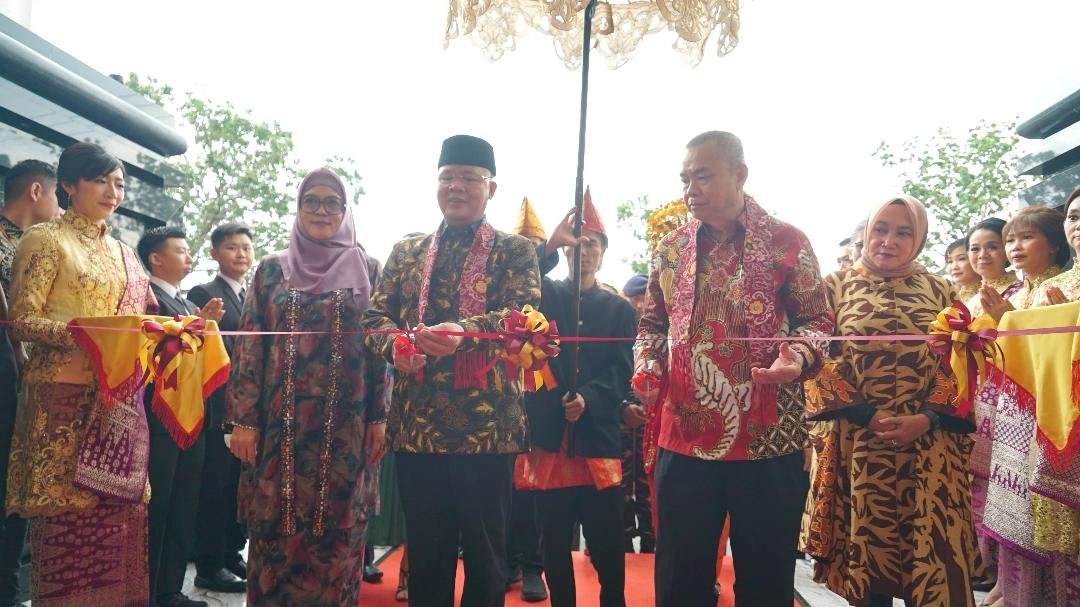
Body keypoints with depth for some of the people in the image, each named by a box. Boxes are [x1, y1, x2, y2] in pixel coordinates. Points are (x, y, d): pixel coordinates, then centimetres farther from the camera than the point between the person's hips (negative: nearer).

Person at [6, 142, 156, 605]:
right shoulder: (45, 239, -1)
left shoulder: (122, 253, 18)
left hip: (118, 402, 6)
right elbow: (21, 320, -8)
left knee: (119, 516, 7)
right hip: (65, 398, -6)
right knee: (68, 519, -4)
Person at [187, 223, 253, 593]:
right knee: (216, 487, 0)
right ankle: (209, 566, 9)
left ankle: (232, 553, 25)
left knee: (243, 486, 13)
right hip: (221, 407, -7)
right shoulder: (203, 294, -4)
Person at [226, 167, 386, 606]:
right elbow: (250, 345, 4)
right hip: (282, 422, 1)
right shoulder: (272, 269, 8)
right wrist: (244, 420, -2)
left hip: (345, 427, -1)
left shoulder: (367, 270, 6)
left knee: (337, 532, 6)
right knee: (276, 530, 6)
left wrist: (379, 418, -3)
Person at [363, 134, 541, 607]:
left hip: (486, 422, -3)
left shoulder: (515, 250, 4)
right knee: (425, 551, 14)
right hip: (416, 424, 3)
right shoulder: (405, 252, 15)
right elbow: (376, 314, 9)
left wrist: (466, 330, -32)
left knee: (485, 554, 9)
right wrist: (395, 344, -15)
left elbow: (523, 312, -12)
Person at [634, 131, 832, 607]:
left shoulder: (787, 242, -1)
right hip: (684, 438, 3)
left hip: (769, 438, -2)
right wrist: (646, 364, -1)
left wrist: (798, 357, -18)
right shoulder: (669, 249, 10)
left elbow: (817, 320, 3)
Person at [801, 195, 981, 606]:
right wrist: (866, 415, -13)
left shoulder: (940, 291, 10)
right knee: (867, 553, 7)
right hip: (859, 444, -1)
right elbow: (819, 359, -2)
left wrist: (927, 418, -11)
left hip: (929, 446, 1)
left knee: (931, 557, 2)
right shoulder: (836, 287, 5)